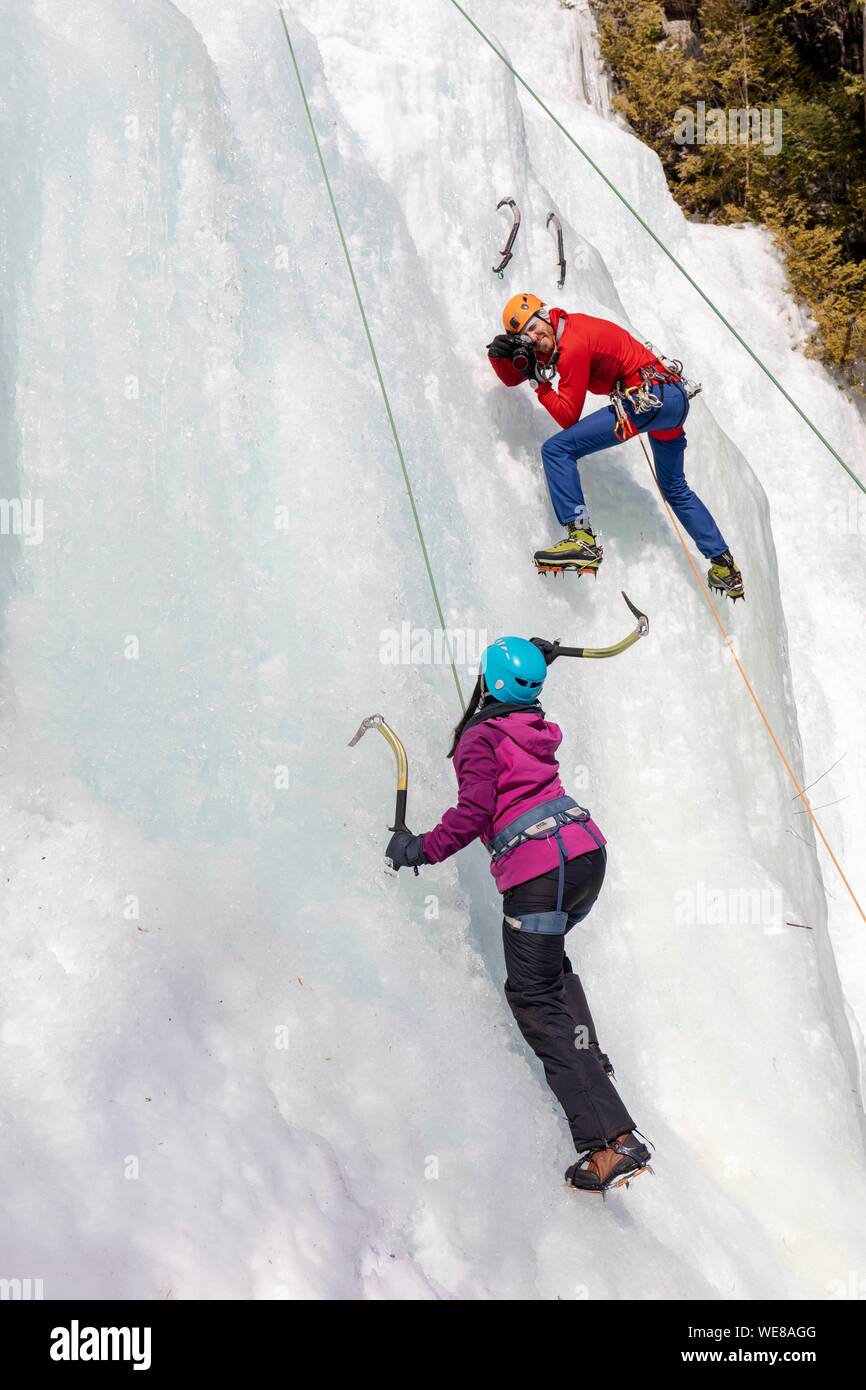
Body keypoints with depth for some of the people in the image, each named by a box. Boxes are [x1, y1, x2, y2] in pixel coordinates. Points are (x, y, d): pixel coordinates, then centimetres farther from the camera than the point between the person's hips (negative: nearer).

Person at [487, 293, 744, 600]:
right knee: (676, 488, 28)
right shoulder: (552, 338, 15)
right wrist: (499, 354, 4)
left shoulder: (573, 346, -12)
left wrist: (538, 380, -8)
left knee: (556, 449, -15)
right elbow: (512, 377, 23)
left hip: (648, 398, -11)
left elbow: (568, 417, -11)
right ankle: (725, 567, 32)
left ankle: (581, 539, -26)